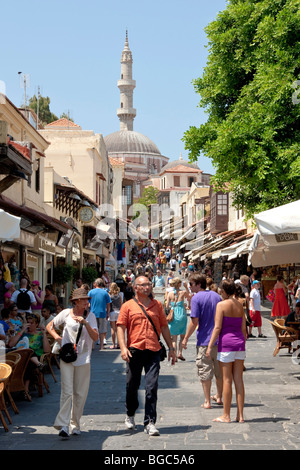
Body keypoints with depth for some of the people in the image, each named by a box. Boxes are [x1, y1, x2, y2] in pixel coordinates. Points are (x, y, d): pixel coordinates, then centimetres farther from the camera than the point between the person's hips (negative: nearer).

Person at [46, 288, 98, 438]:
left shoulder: (90, 316, 6)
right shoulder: (66, 313, 3)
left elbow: (95, 337, -4)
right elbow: (49, 326, 15)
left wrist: (85, 323, -16)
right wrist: (57, 337, -2)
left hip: (83, 358, 2)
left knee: (80, 394, 5)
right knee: (67, 391, -11)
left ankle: (75, 424, 17)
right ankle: (63, 425, -12)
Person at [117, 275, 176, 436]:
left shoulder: (157, 305, 14)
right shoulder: (128, 306, 5)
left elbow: (164, 327, 18)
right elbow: (120, 327, -1)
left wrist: (171, 348, 16)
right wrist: (123, 347, -14)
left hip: (153, 351, 1)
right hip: (134, 350, -1)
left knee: (152, 387, -7)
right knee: (132, 386, 10)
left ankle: (150, 422, -4)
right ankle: (130, 415, 34)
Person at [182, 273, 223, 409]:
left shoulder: (196, 298, -11)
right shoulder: (216, 296, 7)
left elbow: (195, 321, -15)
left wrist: (186, 338, -7)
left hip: (204, 341, -6)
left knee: (205, 372, 2)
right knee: (219, 370, 17)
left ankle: (207, 401, 3)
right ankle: (219, 397, 29)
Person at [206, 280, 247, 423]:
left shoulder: (222, 305, -8)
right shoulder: (240, 305, 9)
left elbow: (217, 328, -12)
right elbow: (243, 328, 13)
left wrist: (210, 346, -9)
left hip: (226, 342, -6)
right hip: (239, 342, 6)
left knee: (227, 380, -1)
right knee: (239, 379, 7)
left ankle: (226, 415, 4)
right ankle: (240, 415, 9)